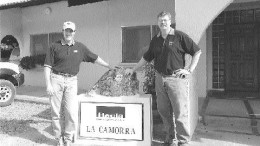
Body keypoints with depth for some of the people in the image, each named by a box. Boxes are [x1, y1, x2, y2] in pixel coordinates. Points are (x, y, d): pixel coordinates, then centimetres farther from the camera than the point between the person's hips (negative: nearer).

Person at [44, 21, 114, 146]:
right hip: (56, 79, -1)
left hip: (71, 81, 1)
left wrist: (109, 67, 24)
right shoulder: (55, 46, 3)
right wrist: (48, 84, -8)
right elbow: (47, 66, 0)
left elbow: (95, 58, 20)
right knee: (55, 112, 3)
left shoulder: (80, 47, 11)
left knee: (71, 112, -6)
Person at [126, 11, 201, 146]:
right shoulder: (155, 40, 14)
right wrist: (133, 70, 24)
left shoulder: (180, 36, -1)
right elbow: (146, 58, 24)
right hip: (160, 78, 5)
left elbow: (197, 52, 1)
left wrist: (189, 70, -5)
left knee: (180, 112, -4)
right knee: (163, 111, 9)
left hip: (176, 78, -5)